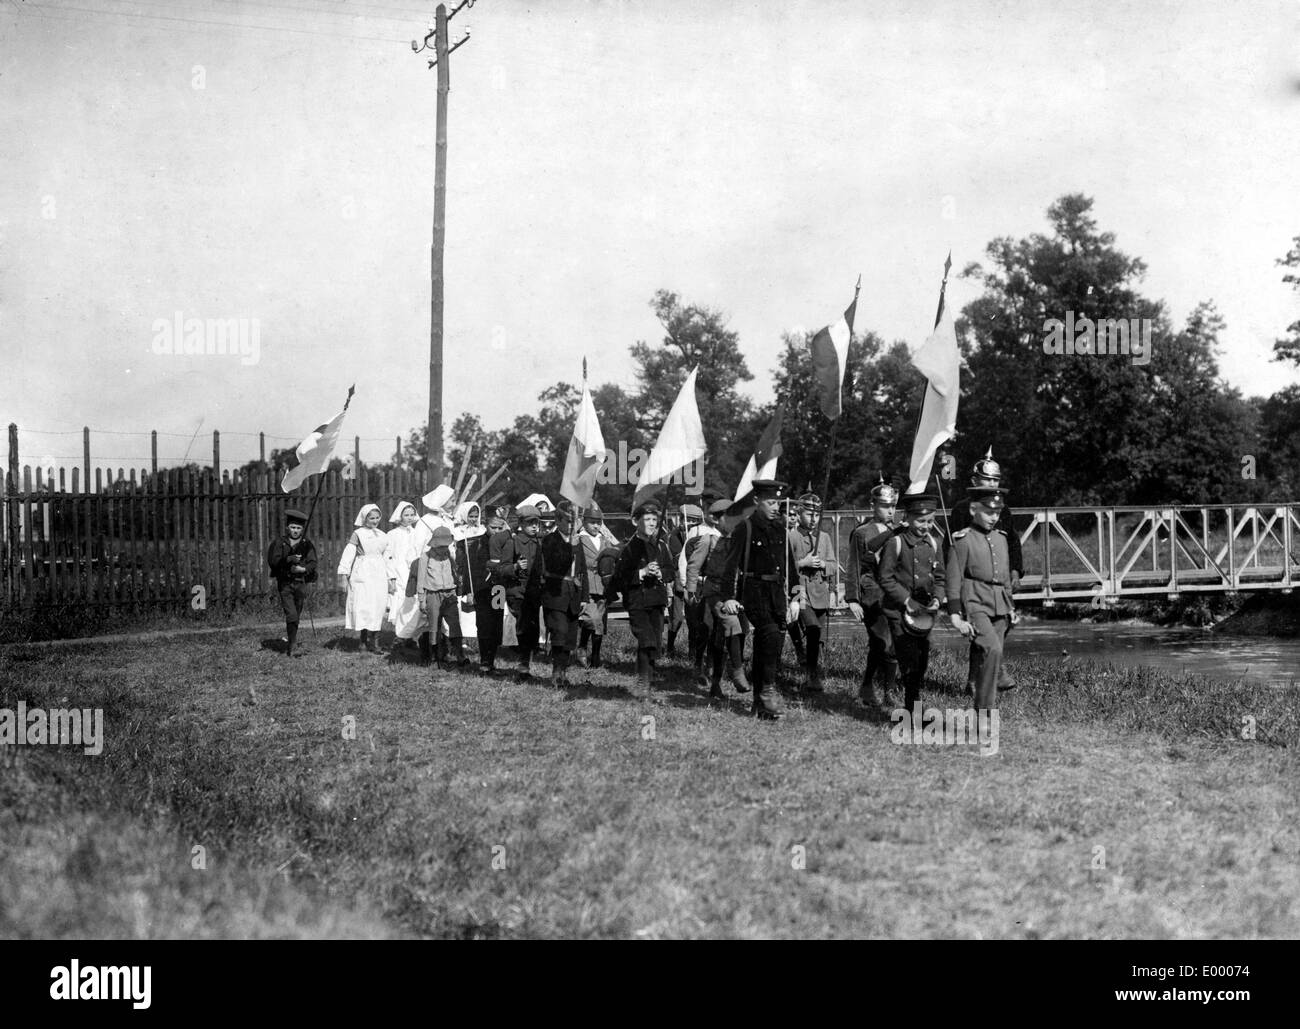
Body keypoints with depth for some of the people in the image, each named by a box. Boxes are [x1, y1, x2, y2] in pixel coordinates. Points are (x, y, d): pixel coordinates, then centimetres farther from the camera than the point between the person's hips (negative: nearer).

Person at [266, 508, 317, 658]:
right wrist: (288, 559, -22)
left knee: (296, 617, 9)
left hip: (301, 584, 2)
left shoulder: (307, 545, 7)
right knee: (291, 616, -15)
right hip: (285, 584, -2)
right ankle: (290, 647, -10)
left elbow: (313, 563, -1)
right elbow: (273, 561, -7)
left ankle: (289, 639, 28)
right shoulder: (280, 543, 4)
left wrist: (303, 569, -21)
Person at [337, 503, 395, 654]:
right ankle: (366, 639, -9)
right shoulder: (358, 534, 0)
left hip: (379, 575, 5)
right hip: (363, 574, -5)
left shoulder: (382, 536, 16)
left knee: (379, 607, -1)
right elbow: (348, 554, -7)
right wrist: (343, 574, -16)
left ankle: (374, 641, 2)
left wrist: (392, 579, 19)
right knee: (365, 606, -13)